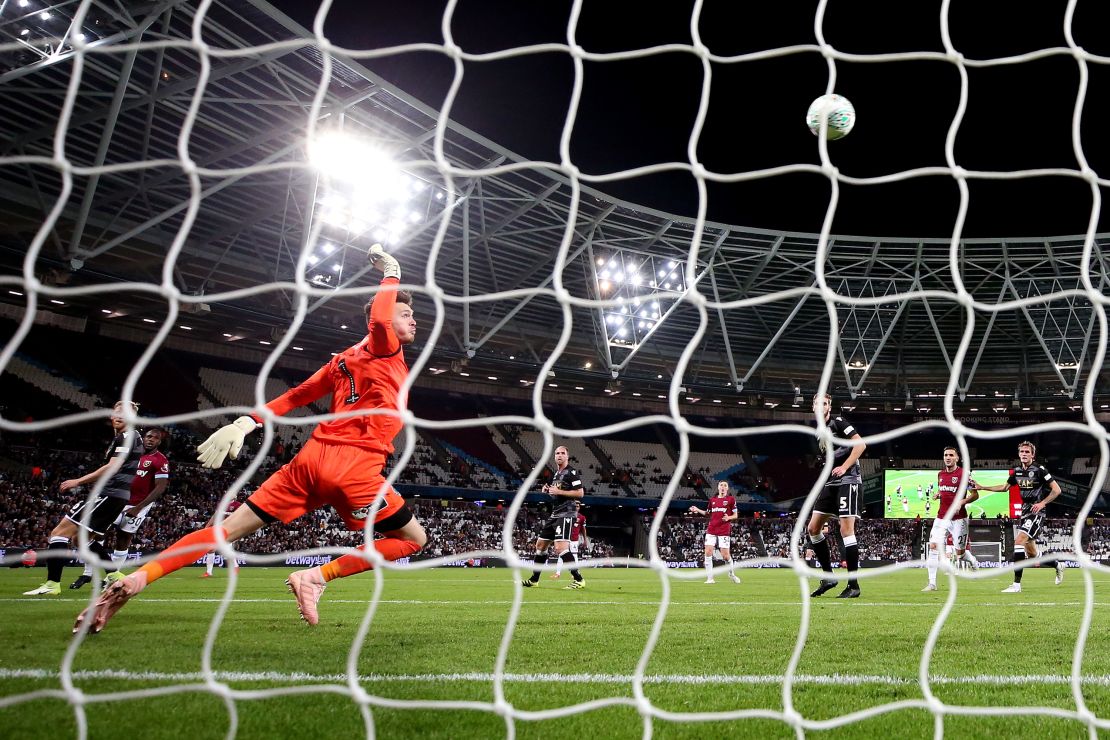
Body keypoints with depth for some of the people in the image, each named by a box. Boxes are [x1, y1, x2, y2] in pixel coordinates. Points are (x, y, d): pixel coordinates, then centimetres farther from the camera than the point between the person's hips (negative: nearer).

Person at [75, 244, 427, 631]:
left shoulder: (344, 359, 23)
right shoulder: (383, 349, 0)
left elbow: (296, 395, 19)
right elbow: (379, 319, -23)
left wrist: (247, 422, 16)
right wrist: (391, 274, -6)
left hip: (310, 458, 7)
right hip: (354, 468, -7)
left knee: (233, 527, 8)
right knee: (413, 539, 6)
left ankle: (136, 578, -4)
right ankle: (317, 576, -7)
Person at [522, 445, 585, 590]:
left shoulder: (572, 472, -9)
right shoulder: (556, 474, 19)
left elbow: (580, 493, -16)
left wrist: (559, 491, -18)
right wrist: (547, 490, 10)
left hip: (566, 513, -10)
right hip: (555, 513, 10)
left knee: (560, 548, -22)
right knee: (540, 544, 14)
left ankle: (578, 580, -19)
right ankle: (534, 579, 25)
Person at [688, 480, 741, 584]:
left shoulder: (731, 499, 1)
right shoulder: (713, 500, 12)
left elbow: (735, 515, 2)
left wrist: (728, 518, -18)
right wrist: (698, 510, 12)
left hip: (724, 531, -4)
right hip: (711, 530, 4)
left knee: (725, 555, -5)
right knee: (708, 552, -7)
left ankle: (732, 574, 23)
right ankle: (709, 578, 1)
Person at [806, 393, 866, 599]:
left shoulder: (838, 422, -6)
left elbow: (860, 444, -16)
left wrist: (844, 467, -19)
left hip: (847, 480, -9)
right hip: (830, 482, 9)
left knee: (846, 530, -12)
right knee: (813, 528, 5)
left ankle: (853, 586, -8)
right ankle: (829, 577, 13)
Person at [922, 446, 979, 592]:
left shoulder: (963, 474, -7)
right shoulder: (940, 474, 11)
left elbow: (975, 494, -6)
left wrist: (961, 502, -21)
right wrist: (937, 495, 5)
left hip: (958, 519, -5)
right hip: (941, 518, 5)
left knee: (960, 553, 3)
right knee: (933, 546, -10)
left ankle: (974, 563, 40)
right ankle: (932, 583, -7)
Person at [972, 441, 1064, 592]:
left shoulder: (1039, 470, -10)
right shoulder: (1017, 472, 9)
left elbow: (1056, 490, -8)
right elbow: (1004, 487, 23)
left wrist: (1043, 503, -17)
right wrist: (981, 487, 17)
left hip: (1036, 512, -7)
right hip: (1025, 512, 7)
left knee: (1019, 540, -23)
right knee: (1032, 554, 13)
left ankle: (1016, 584, -22)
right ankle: (1058, 564, 42)